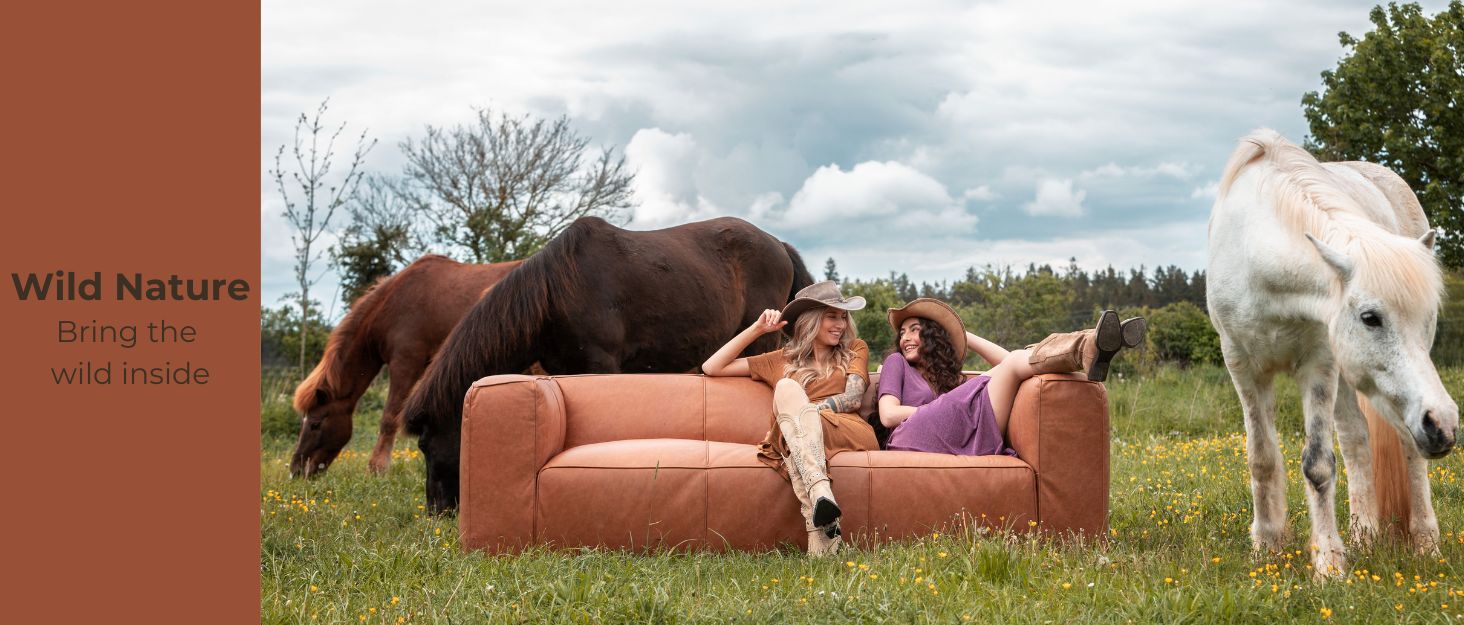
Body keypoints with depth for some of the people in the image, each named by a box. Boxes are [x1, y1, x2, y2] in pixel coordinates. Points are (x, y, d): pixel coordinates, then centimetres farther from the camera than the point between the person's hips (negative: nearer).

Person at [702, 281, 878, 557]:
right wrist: (757, 329, 19)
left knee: (787, 389, -30)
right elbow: (711, 367, 24)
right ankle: (820, 491, -55)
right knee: (786, 386, -31)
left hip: (847, 435, -1)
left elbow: (853, 399, 8)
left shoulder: (855, 349, 27)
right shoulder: (782, 360, 29)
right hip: (792, 443, 1)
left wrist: (802, 409, -6)